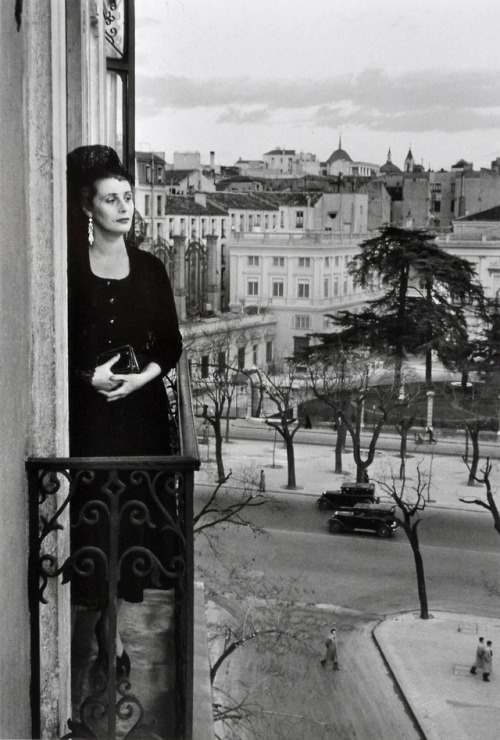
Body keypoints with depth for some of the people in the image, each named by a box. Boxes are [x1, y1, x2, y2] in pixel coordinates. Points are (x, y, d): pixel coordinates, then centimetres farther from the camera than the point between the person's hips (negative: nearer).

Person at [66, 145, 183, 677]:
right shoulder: (69, 269, -1)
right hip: (87, 409, -2)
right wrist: (88, 376, -16)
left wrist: (147, 372, -10)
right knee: (93, 508, -3)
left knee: (138, 507, 3)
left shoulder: (149, 269, 8)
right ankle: (106, 624, 10)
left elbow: (172, 343, 8)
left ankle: (109, 617, 19)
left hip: (142, 407, 3)